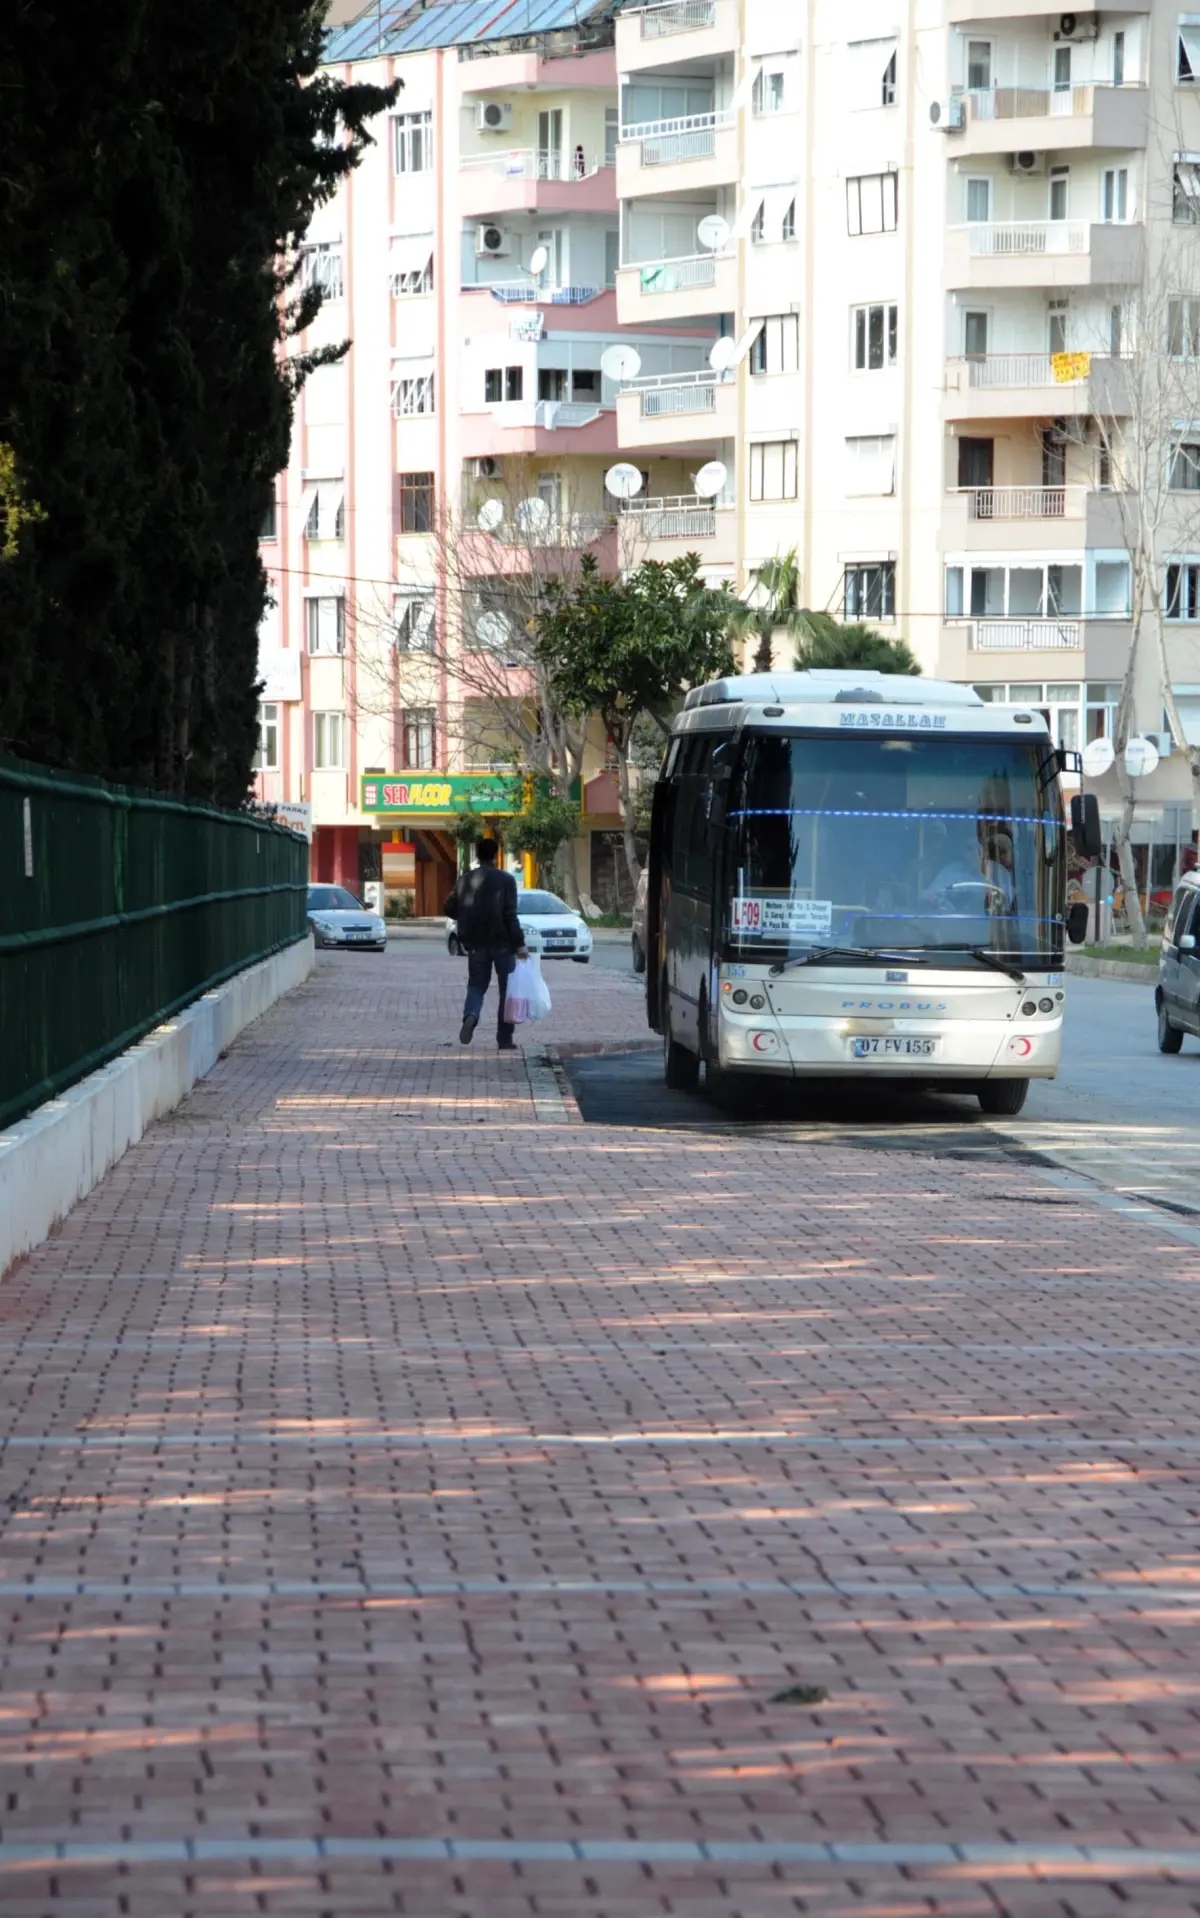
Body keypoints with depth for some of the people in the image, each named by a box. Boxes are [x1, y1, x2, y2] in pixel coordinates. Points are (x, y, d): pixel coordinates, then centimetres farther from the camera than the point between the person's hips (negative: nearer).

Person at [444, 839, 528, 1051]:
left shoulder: (465, 880, 2)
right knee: (507, 990, 7)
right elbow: (510, 914, -15)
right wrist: (519, 943, -11)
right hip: (502, 943, -3)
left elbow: (450, 909, 6)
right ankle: (505, 1039, 7)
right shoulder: (506, 880, -9)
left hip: (476, 944, 3)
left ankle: (470, 1015, -22)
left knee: (476, 985, 11)